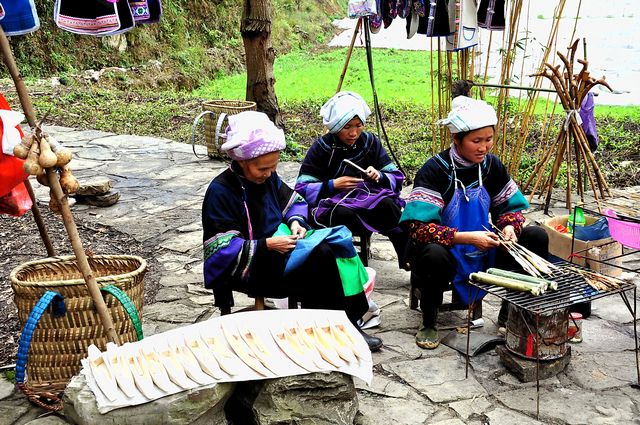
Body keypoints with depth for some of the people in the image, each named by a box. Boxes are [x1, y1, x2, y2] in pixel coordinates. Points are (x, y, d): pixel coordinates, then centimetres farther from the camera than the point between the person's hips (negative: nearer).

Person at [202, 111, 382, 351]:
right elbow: (222, 250, -19)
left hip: (278, 242, 8)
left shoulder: (268, 177, 6)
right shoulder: (220, 191, -15)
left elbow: (292, 201, 20)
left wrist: (296, 221, -3)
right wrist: (266, 245, -27)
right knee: (320, 254, -29)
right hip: (248, 268, -8)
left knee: (339, 236, -15)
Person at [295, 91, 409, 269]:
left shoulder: (370, 142, 7)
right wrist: (332, 185, -20)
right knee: (343, 214, -38)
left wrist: (379, 176, -15)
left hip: (369, 201, 3)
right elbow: (303, 189, -6)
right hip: (333, 206, -2)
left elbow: (396, 177, 7)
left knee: (387, 205, -31)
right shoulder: (321, 148, -1)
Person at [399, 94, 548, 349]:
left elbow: (510, 206, 8)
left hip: (484, 249, 6)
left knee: (536, 237, -11)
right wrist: (467, 237, -33)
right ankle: (428, 323, -10)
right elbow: (418, 227, -27)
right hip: (446, 250, -5)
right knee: (434, 255, -40)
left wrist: (509, 227, -16)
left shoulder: (492, 165, -2)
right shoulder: (435, 170, -19)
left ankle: (509, 315, 4)